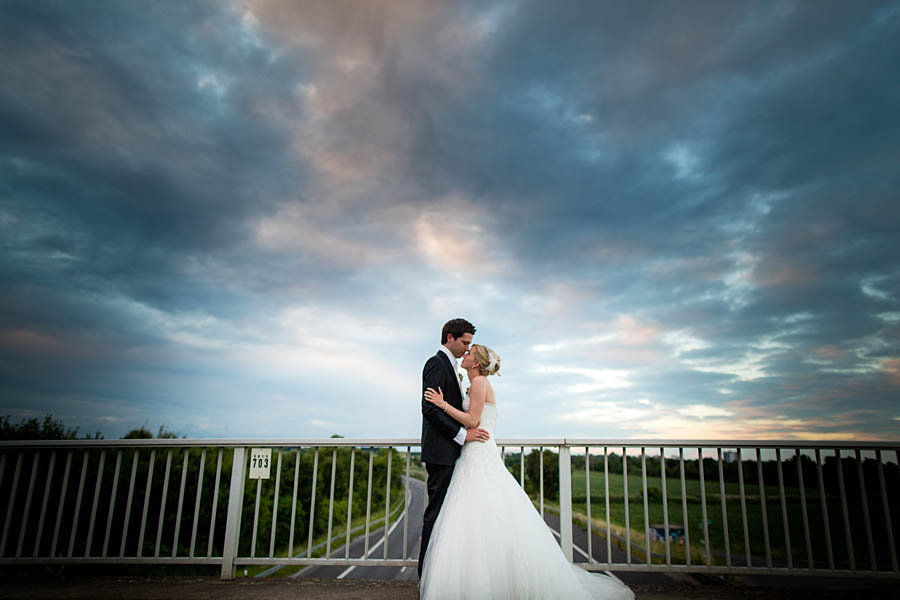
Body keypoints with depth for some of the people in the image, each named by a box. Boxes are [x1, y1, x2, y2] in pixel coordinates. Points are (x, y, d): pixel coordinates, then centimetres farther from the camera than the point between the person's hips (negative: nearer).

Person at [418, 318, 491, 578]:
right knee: (437, 511, -4)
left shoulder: (449, 366, 20)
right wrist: (462, 434, -18)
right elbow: (430, 409, -19)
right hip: (441, 451, -10)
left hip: (450, 451, 10)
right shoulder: (437, 363, -11)